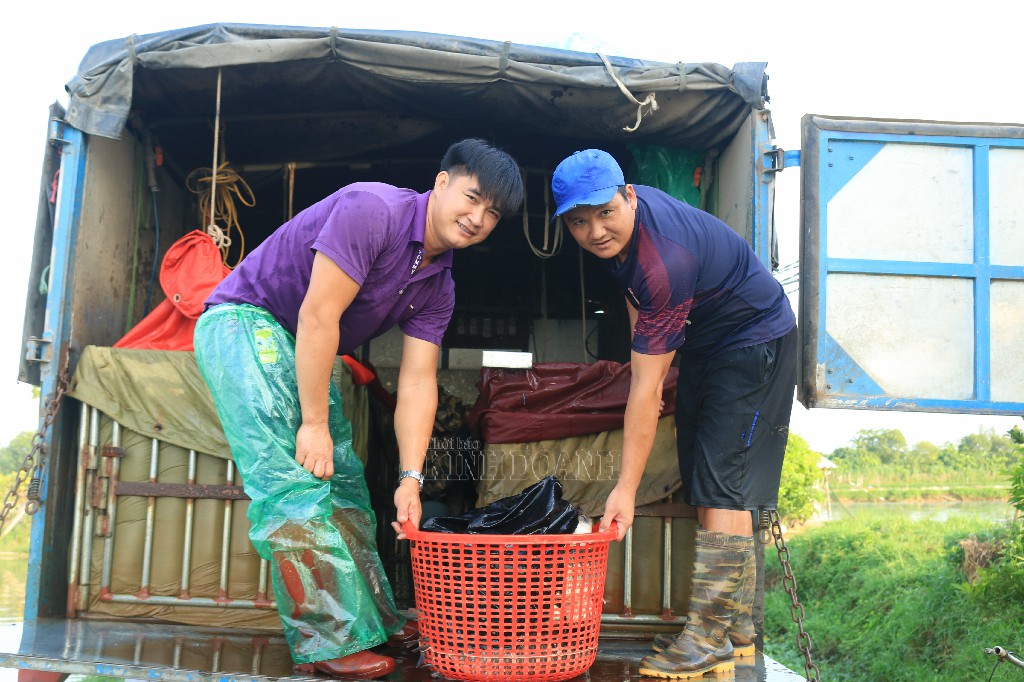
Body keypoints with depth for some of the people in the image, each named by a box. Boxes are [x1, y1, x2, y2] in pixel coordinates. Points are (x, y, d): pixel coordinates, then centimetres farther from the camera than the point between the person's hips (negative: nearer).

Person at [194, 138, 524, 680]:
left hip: (303, 350, 9)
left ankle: (375, 619, 21)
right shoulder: (372, 210, -24)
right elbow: (318, 316, -27)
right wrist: (314, 423, -23)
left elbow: (417, 383, -2)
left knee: (342, 481, 10)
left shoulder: (438, 288, 1)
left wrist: (411, 478, -10)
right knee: (293, 480, -16)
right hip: (243, 320, -9)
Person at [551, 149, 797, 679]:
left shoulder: (665, 263, -37)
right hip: (703, 342, 9)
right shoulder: (620, 228, -11)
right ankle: (736, 627, 16)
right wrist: (645, 355, 10)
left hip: (754, 341, -9)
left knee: (722, 485, -15)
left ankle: (710, 636, -10)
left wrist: (626, 487, -32)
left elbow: (646, 388, -35)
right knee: (705, 487, 8)